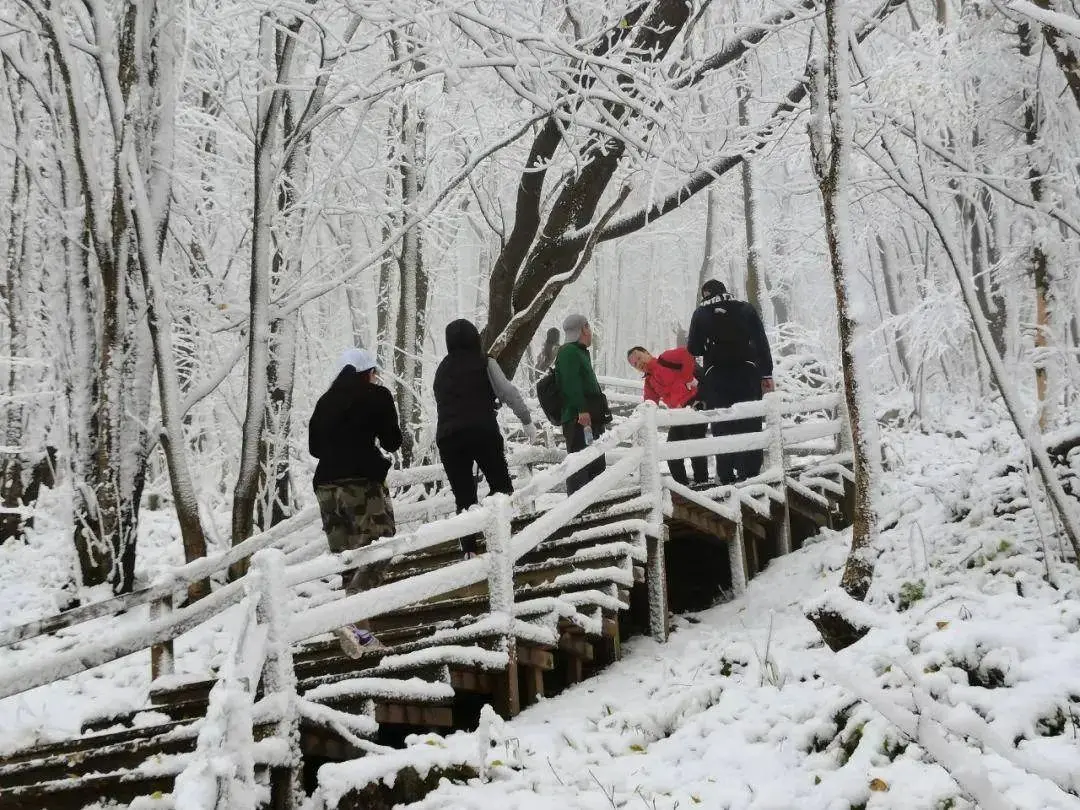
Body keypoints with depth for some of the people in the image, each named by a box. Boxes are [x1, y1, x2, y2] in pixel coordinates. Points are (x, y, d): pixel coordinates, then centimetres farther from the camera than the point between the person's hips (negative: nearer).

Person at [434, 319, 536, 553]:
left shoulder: (442, 370, 16)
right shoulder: (484, 363, 2)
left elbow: (441, 403, 17)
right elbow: (508, 393, -3)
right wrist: (527, 421, 2)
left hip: (447, 437, 3)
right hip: (482, 431, -3)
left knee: (463, 496, 4)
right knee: (501, 486, 7)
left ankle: (470, 549, -3)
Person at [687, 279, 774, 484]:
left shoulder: (701, 314, 4)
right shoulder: (745, 309, 7)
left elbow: (694, 349, 3)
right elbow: (762, 343, 3)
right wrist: (767, 374, 5)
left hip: (716, 377, 0)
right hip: (747, 373, 0)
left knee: (722, 427, 3)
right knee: (749, 424, 3)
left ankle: (727, 476, 1)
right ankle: (750, 472, -4)